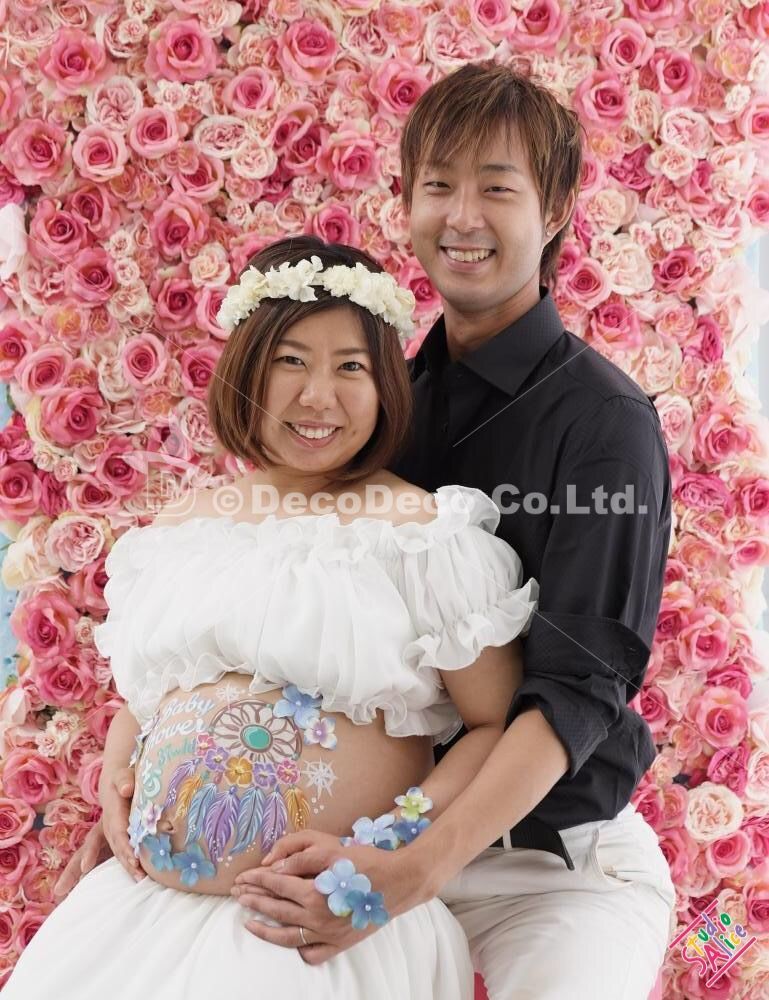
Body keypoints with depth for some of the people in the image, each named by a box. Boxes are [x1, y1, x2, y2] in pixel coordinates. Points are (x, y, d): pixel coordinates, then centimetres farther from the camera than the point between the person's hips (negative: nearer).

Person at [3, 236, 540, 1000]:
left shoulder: (425, 533, -6)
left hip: (332, 924, -4)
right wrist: (114, 783, 5)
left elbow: (501, 726, -6)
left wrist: (397, 855, -16)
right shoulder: (178, 531, 10)